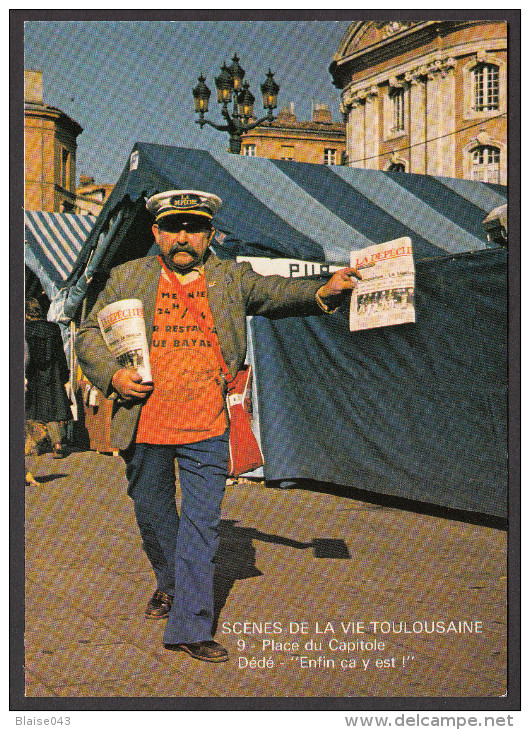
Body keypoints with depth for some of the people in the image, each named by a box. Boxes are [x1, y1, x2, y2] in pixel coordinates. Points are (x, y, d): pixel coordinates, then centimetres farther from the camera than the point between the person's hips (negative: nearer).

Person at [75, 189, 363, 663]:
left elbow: (276, 293, -5)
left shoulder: (232, 278, 5)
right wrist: (112, 375, -10)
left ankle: (191, 628, 4)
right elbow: (89, 335, 8)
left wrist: (322, 291, -24)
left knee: (201, 525, -4)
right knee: (153, 515, 19)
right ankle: (169, 584, 46)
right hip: (146, 426, 2)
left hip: (209, 429, -1)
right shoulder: (127, 279, 4)